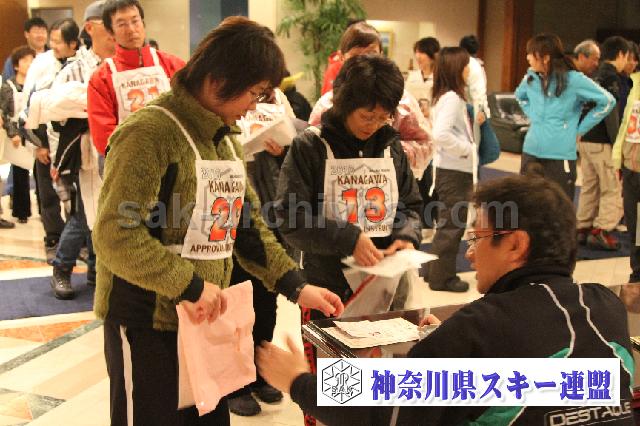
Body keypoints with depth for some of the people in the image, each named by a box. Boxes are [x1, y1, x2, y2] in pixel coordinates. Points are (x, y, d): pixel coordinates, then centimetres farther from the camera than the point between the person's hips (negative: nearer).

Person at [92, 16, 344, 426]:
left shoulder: (226, 139, 9)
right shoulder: (149, 133, -18)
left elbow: (248, 224, 12)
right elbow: (114, 236, -25)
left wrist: (296, 286, 3)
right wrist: (190, 286, -24)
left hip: (205, 318, 8)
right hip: (147, 323, -8)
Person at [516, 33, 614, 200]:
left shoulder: (573, 79, -11)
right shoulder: (531, 78, 6)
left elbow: (607, 101, -6)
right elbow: (520, 96, 29)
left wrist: (580, 129, -4)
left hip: (560, 157, -5)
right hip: (530, 153, 5)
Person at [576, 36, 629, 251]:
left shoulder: (595, 76, 14)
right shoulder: (612, 78, -11)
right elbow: (611, 113, -17)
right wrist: (617, 144, -16)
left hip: (585, 140, 8)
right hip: (602, 142, -8)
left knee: (589, 187, 13)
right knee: (612, 189, -2)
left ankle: (583, 228, 17)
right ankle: (601, 231, -5)